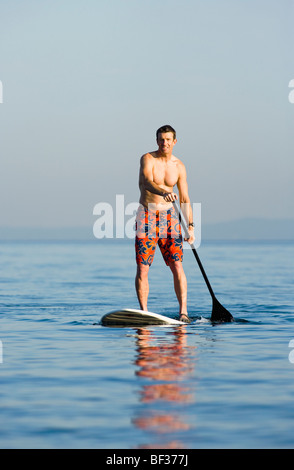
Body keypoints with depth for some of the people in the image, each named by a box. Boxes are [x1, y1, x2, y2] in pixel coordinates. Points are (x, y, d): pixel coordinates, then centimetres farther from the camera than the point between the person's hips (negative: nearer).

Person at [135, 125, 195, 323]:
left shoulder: (179, 166, 4)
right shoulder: (148, 159, -6)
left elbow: (185, 199, 7)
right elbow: (148, 182, -25)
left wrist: (190, 226, -2)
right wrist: (164, 192, -46)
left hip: (169, 217, 2)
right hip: (147, 216, -2)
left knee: (177, 266, -8)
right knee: (142, 268, -5)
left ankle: (183, 312, -7)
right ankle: (144, 312, 3)